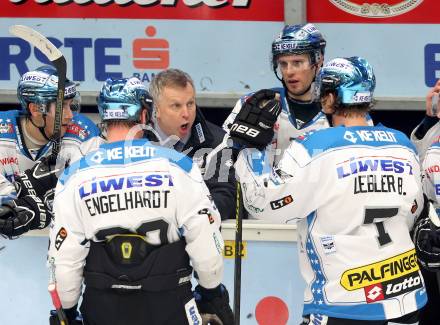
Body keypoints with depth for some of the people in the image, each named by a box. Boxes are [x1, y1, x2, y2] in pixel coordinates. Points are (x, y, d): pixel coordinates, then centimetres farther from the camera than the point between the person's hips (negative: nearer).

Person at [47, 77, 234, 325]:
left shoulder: (75, 176, -6)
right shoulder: (177, 166, -9)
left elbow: (64, 257, -4)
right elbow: (205, 240, -7)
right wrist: (212, 291, 9)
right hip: (167, 305, -1)